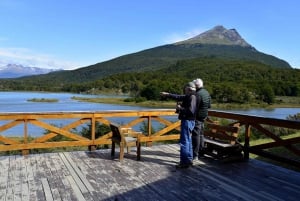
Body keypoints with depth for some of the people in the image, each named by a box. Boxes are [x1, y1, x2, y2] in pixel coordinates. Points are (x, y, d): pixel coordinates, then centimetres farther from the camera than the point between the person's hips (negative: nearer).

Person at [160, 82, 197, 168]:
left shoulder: (192, 97, -18)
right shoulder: (188, 97, 11)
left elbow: (190, 111, -27)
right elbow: (178, 97, 25)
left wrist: (180, 108, -15)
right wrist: (167, 94, 29)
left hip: (187, 121, -10)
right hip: (187, 121, 10)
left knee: (184, 142, -6)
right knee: (188, 141, 16)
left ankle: (185, 162, -1)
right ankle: (189, 160, 26)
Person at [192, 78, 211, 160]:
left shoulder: (198, 94, -19)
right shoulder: (206, 93, 11)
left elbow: (195, 107, -21)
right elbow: (209, 106, 15)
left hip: (197, 117, -10)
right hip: (203, 116, 10)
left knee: (195, 135, -5)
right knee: (201, 135, 17)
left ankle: (195, 154, -1)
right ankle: (201, 153, 25)